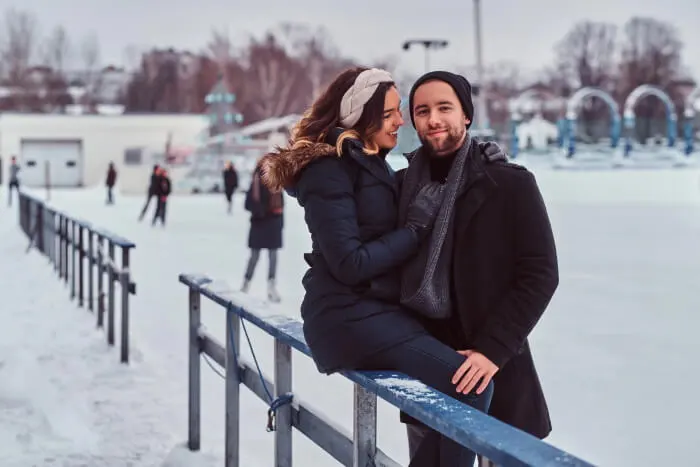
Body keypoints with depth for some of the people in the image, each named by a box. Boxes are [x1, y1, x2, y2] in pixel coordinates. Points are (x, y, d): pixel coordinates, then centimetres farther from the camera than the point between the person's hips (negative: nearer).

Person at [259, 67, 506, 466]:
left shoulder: (372, 162, 15)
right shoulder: (329, 169, -13)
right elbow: (349, 264, -20)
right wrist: (417, 227, -14)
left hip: (379, 308, 9)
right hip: (350, 318, -9)